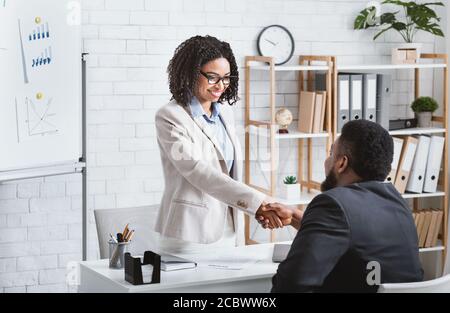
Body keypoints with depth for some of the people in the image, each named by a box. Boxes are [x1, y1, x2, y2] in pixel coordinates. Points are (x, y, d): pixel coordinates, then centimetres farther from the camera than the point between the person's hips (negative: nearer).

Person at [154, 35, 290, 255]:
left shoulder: (225, 113, 12)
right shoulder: (170, 117, -11)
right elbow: (199, 172, -21)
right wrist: (257, 203, -28)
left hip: (227, 232, 6)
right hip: (191, 235, -6)